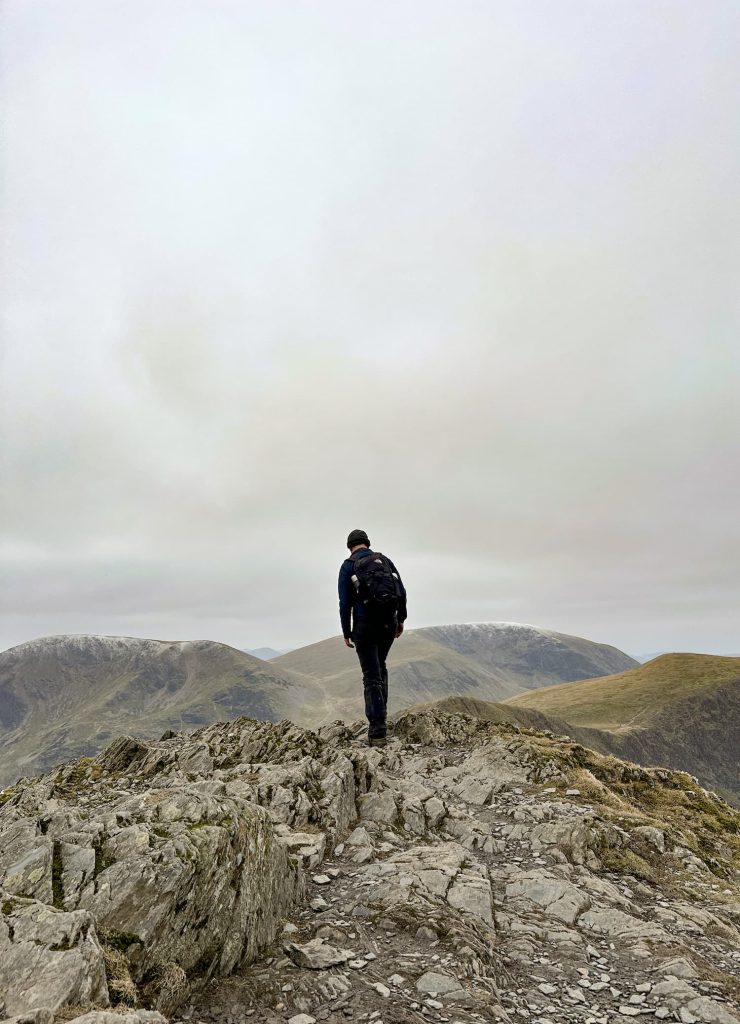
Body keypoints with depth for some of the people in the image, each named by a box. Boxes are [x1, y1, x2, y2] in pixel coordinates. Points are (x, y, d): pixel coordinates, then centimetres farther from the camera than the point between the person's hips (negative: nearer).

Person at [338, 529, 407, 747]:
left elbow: (345, 603, -4)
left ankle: (377, 731, -4)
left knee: (372, 676, -1)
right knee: (380, 668, 25)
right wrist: (401, 620, 18)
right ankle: (380, 715, 24)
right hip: (389, 623, 4)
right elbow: (402, 592, 7)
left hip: (365, 625, -4)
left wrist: (346, 633, 3)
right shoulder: (385, 560, 10)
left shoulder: (348, 565, 0)